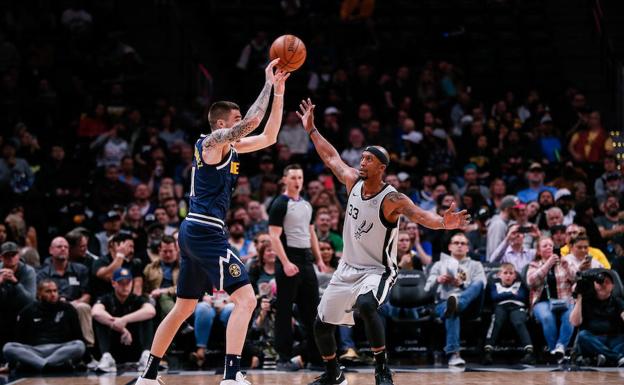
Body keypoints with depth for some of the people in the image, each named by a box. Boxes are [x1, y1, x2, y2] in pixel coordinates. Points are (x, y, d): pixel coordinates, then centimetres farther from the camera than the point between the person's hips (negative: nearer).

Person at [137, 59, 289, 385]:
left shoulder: (229, 146, 19)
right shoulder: (214, 140, -7)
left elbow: (268, 137, 22)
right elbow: (252, 121, -21)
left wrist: (279, 92, 17)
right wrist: (268, 84, -11)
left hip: (194, 232, 10)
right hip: (206, 232, -10)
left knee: (184, 307, 18)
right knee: (245, 299, -14)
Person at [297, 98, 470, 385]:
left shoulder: (392, 200, -21)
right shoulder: (353, 182, -3)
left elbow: (421, 215, -36)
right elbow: (331, 157, 12)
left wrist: (444, 223, -56)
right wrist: (311, 130, 15)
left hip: (377, 270, -7)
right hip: (348, 268, 7)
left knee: (365, 305, -39)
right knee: (321, 325, 10)